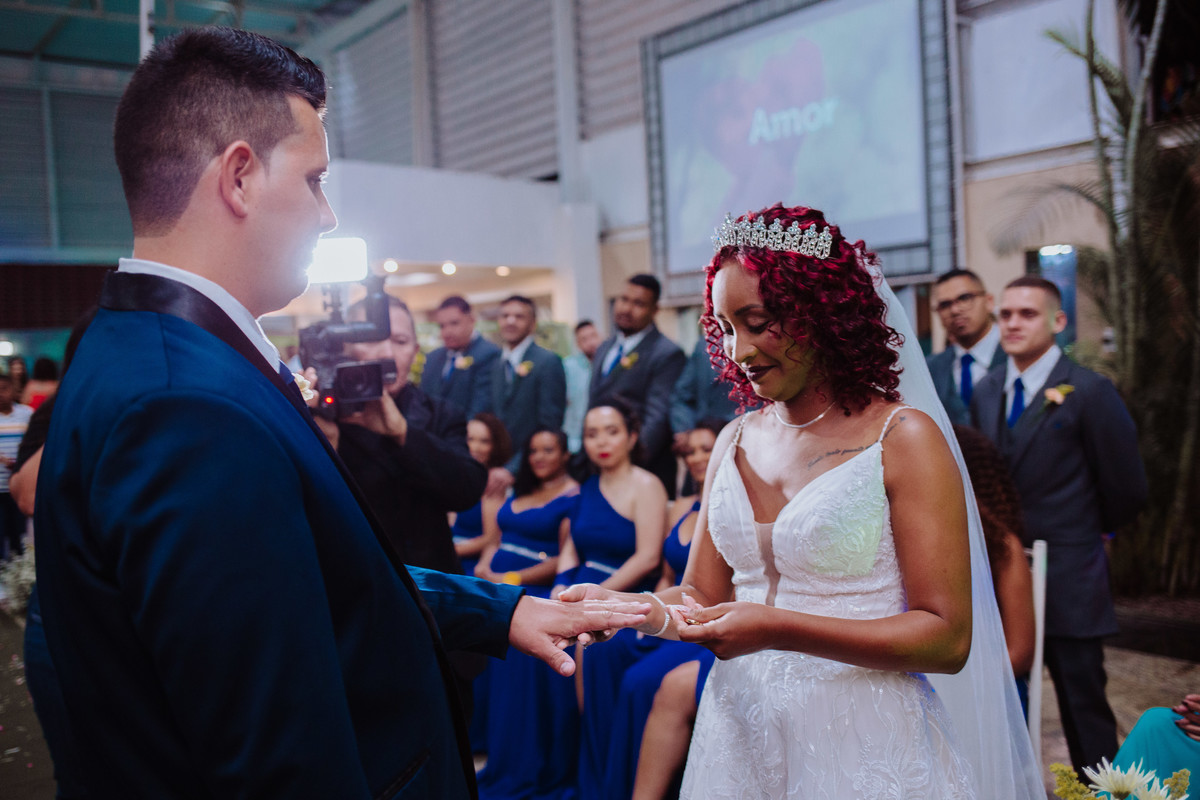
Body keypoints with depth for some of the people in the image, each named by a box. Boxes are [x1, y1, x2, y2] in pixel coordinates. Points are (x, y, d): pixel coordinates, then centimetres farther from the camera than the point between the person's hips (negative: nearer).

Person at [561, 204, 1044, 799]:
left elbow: (948, 638, -16)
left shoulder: (903, 437, -12)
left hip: (860, 747, -4)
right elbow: (702, 594, 7)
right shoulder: (735, 442, 4)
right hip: (740, 734, 5)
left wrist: (779, 629, -24)